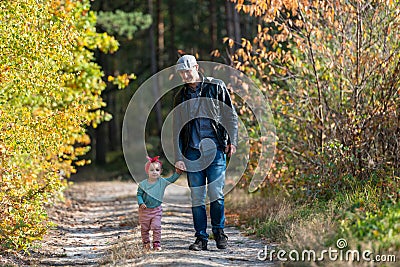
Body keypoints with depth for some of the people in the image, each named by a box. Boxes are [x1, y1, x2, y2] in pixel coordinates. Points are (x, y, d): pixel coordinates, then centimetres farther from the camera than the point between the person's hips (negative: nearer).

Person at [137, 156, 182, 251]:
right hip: (145, 210, 0)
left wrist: (178, 172, -20)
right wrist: (141, 203, -21)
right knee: (144, 228, 9)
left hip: (156, 210, 0)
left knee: (156, 227, -7)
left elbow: (172, 179, -4)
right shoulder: (143, 184, -8)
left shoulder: (162, 182, -4)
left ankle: (157, 244, 0)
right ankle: (146, 243, 24)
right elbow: (139, 195, -5)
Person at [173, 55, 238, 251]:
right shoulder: (181, 97, 11)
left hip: (215, 148, -3)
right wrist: (178, 158, 5)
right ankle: (201, 238, 8)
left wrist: (232, 141, -2)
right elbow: (177, 129, 12)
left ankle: (219, 232, 9)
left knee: (216, 194, -9)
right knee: (196, 197, 1)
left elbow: (230, 115, 6)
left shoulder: (216, 87, 3)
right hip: (192, 152, 3)